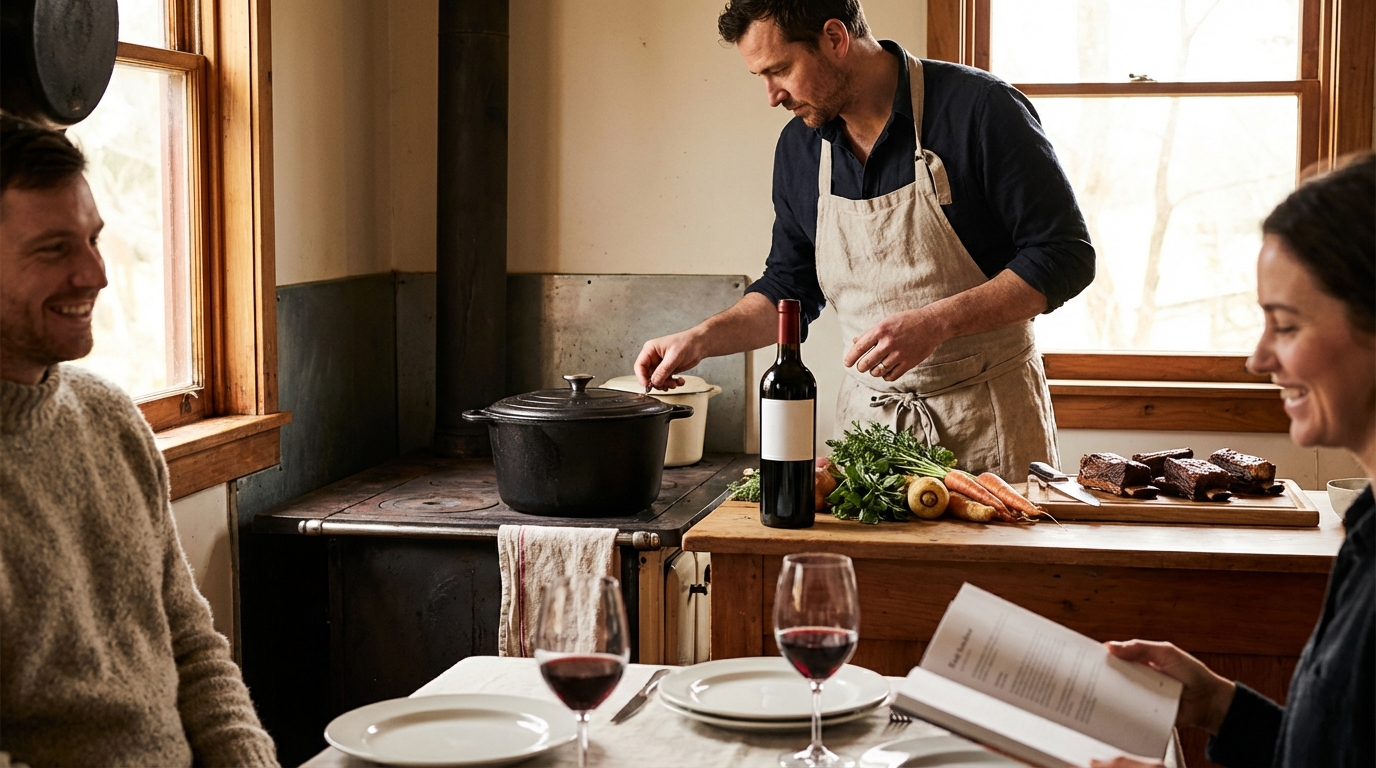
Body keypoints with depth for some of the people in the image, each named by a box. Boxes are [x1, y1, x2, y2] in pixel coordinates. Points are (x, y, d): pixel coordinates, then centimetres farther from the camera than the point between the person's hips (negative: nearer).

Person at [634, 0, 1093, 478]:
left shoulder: (980, 110, -13)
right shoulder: (799, 147, 4)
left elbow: (1066, 257, -14)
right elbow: (790, 288, 16)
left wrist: (934, 324, -22)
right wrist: (701, 340, 0)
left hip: (990, 418, -4)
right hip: (868, 417, 4)